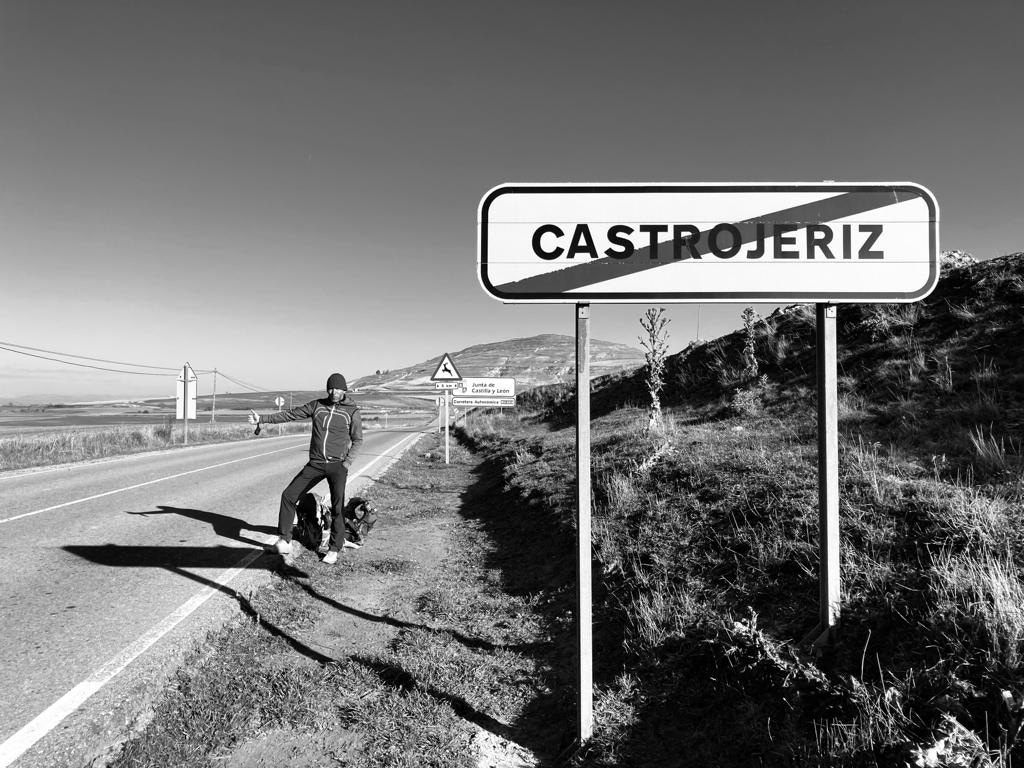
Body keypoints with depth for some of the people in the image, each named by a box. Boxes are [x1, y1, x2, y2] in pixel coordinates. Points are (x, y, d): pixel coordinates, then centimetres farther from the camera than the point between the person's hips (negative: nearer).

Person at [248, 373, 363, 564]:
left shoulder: (352, 411, -2)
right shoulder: (317, 405, 5)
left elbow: (357, 440, 2)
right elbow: (290, 414, 8)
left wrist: (346, 463, -9)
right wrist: (263, 419, 4)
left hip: (337, 465, -3)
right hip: (315, 465, 4)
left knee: (337, 507, -14)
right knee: (288, 496, -2)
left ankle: (334, 549, -1)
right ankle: (285, 541, 9)